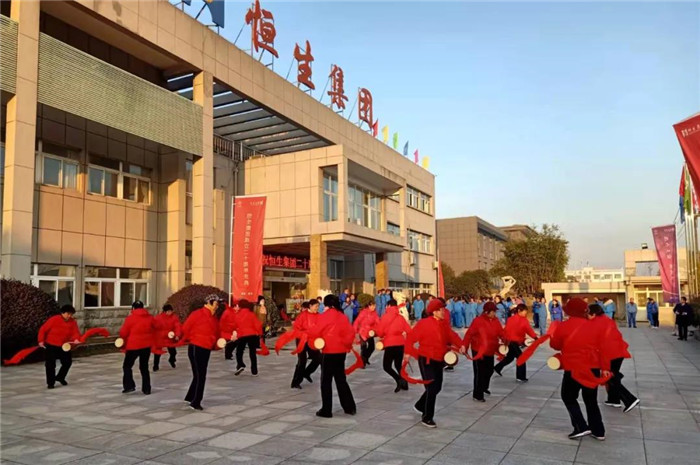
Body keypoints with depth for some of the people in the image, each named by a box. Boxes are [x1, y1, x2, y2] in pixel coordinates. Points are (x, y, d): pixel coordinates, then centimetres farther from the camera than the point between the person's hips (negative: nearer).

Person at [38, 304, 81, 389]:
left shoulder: (73, 322, -6)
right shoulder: (54, 319, -17)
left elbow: (75, 332, -11)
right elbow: (43, 329, -11)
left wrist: (76, 339, -32)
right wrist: (41, 341, -14)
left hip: (64, 346, 4)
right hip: (51, 346, -4)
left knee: (68, 362, 7)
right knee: (51, 364, -3)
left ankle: (60, 377, 31)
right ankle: (50, 383, 10)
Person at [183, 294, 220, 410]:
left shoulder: (214, 319, 11)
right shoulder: (197, 314, -14)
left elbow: (215, 334, 18)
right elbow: (185, 329, -13)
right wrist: (193, 339, -3)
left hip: (206, 350, 8)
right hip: (196, 348, -8)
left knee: (200, 375, 16)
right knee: (200, 376, -4)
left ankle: (190, 397, 32)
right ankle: (195, 402, 5)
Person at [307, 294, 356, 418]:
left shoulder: (325, 316, -10)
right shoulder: (342, 316, 6)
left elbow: (314, 332, -9)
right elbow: (350, 333, 5)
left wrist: (314, 342, 9)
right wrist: (346, 345, 13)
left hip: (329, 352, -6)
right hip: (341, 352, 6)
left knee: (326, 381, 5)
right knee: (341, 380, 17)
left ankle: (326, 410, 8)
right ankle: (350, 407, 21)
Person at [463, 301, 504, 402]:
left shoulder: (496, 321, 1)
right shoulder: (478, 321, -20)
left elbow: (501, 332, 7)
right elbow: (469, 334, -22)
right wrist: (464, 345, -29)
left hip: (490, 351, 7)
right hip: (478, 351, -7)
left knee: (489, 370, 21)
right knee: (480, 372, -3)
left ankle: (484, 387, 46)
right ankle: (477, 395, 10)